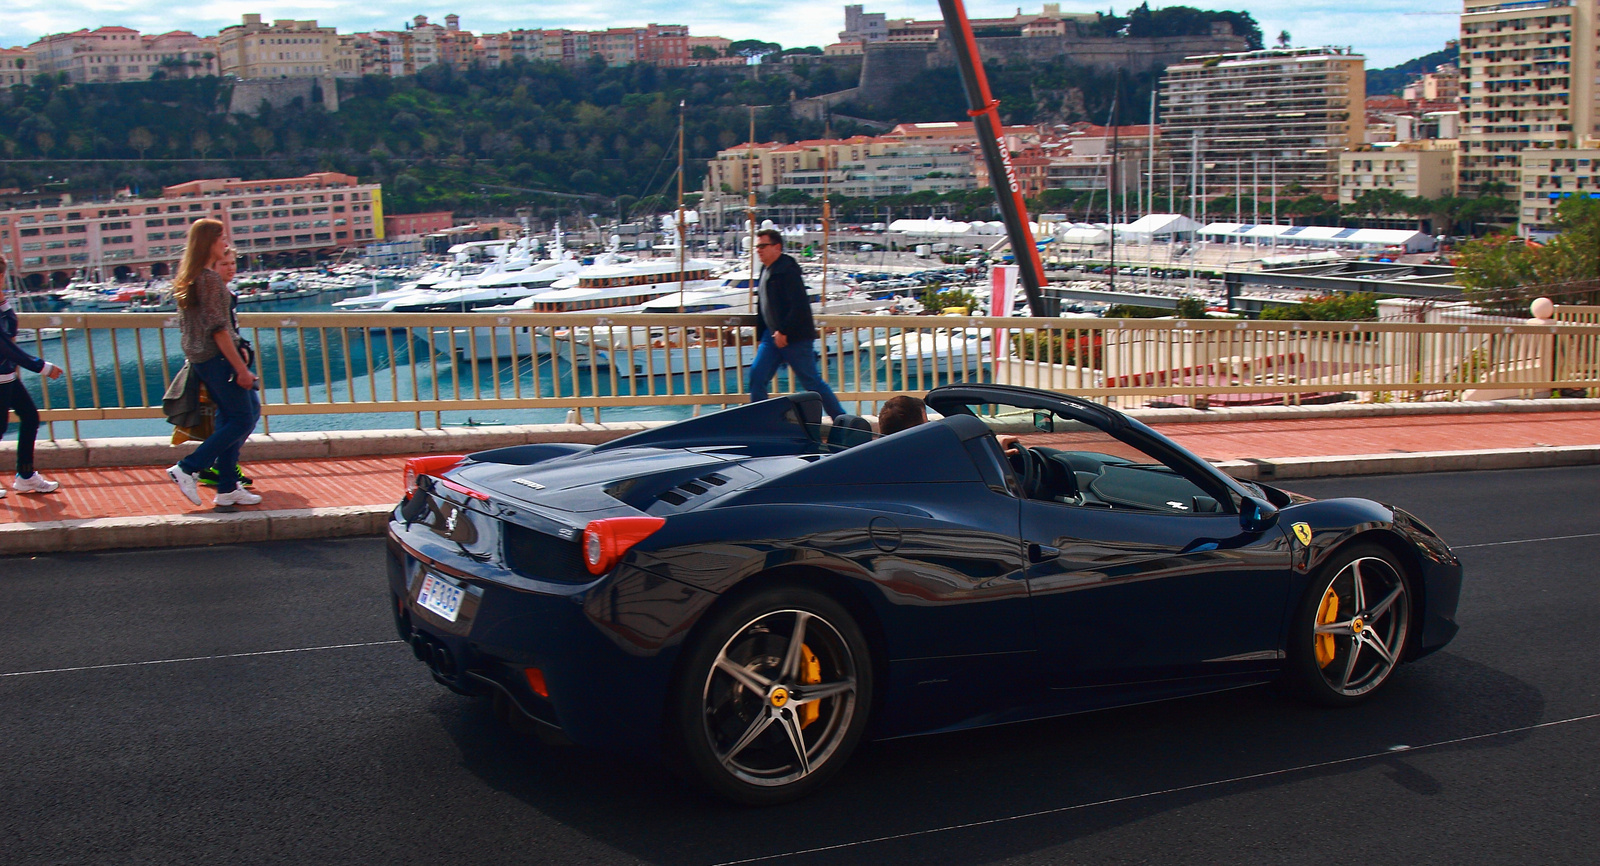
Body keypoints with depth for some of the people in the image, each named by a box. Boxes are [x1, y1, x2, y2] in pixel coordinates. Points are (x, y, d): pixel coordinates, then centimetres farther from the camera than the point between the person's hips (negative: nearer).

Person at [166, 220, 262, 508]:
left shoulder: (188, 278, 13)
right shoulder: (210, 278, -15)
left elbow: (185, 324, 20)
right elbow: (218, 328, -20)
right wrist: (241, 368, -19)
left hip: (199, 358, 10)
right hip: (217, 357, -10)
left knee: (229, 417, 13)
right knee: (242, 419, -3)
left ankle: (227, 489, 14)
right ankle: (187, 469, -5)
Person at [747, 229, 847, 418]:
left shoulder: (787, 270, -16)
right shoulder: (766, 270, 13)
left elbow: (799, 306, -23)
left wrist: (784, 332, -21)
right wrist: (760, 336, 18)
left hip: (795, 337, -9)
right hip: (773, 335, 9)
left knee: (811, 381, -2)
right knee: (757, 375, 0)